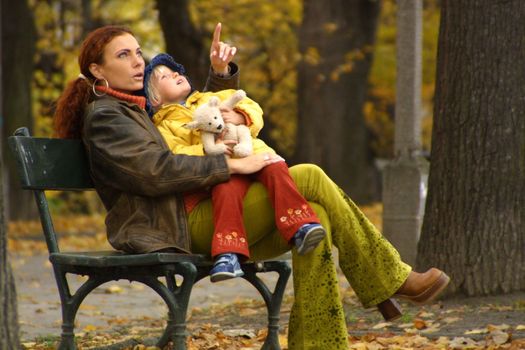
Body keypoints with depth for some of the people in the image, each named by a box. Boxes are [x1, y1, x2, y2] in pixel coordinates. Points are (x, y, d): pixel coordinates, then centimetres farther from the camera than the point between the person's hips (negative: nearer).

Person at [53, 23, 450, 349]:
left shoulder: (142, 106, 25)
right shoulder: (104, 118, -4)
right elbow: (156, 170, -19)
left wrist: (222, 73, 14)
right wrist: (232, 165, -19)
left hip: (198, 222, 9)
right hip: (178, 229, -9)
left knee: (314, 219, -13)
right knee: (309, 178, -15)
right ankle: (391, 279, -7)